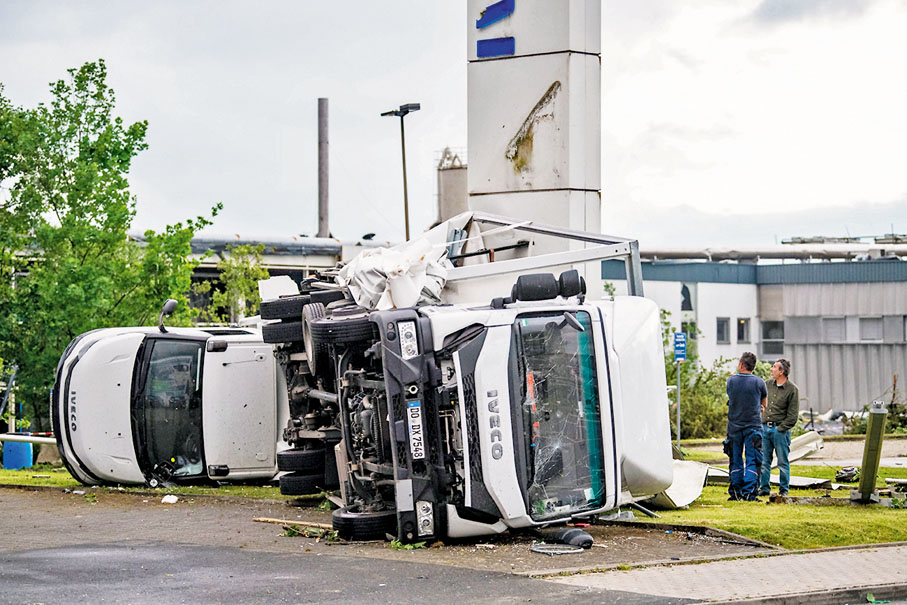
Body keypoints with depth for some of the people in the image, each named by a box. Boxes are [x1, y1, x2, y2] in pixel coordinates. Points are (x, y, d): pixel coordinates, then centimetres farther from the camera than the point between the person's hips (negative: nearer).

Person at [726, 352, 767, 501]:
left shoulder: (731, 381, -1)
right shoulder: (758, 382, -6)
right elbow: (764, 403, 9)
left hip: (734, 426, 2)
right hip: (753, 426, -2)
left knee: (736, 461, 11)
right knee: (752, 461, 0)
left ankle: (735, 492, 13)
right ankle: (749, 492, -9)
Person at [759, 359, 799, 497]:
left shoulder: (792, 390, -6)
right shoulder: (768, 384, 9)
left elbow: (792, 415, -7)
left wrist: (780, 429, -11)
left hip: (780, 430, -5)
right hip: (765, 427, 5)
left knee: (783, 462, 2)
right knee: (764, 461, 6)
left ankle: (784, 490, 11)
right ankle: (764, 488, 13)